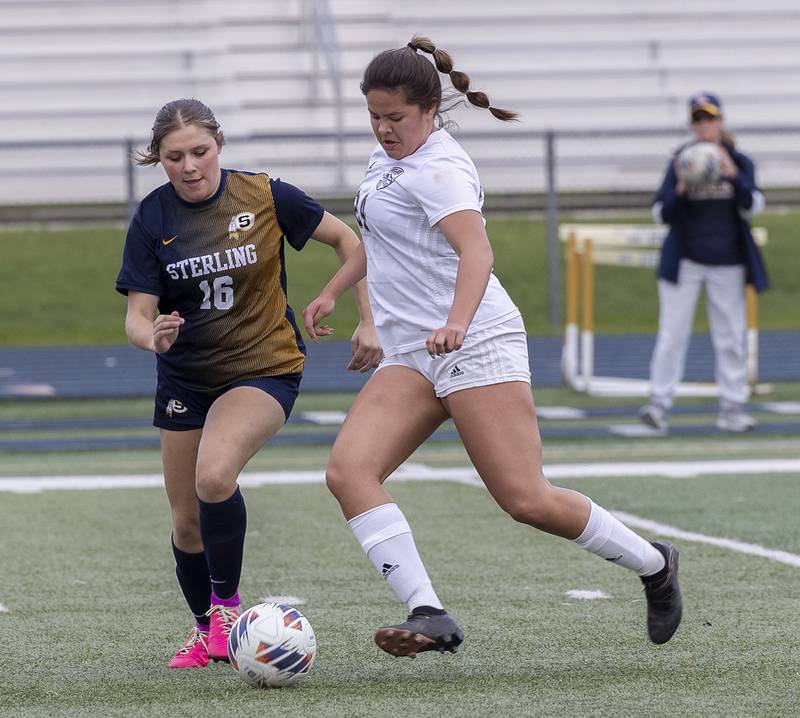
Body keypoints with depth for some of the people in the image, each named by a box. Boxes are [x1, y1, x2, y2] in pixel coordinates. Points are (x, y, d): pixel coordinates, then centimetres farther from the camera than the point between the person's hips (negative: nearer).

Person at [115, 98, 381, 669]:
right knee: (187, 524, 6)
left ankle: (227, 603, -9)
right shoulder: (153, 218, -8)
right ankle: (205, 629, 32)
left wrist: (369, 320, -3)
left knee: (214, 475, -30)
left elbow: (346, 239, 1)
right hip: (185, 379, 4)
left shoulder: (264, 196, -12)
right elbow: (137, 316, -8)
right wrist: (153, 337, -32)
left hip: (265, 369, -3)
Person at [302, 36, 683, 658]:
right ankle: (430, 616, -24)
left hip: (474, 343, -9)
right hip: (411, 356, 9)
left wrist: (456, 321, -44)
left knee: (527, 500, -11)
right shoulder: (388, 158, 17)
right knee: (348, 471, -15)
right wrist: (332, 293, 37)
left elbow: (476, 248, -28)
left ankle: (654, 565, 14)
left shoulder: (437, 168, -12)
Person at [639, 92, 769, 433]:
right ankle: (659, 402, -4)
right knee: (672, 334, -5)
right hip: (684, 263, -1)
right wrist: (680, 190, -21)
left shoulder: (739, 163, 1)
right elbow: (661, 214, -2)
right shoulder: (680, 162, -1)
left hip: (727, 264, 1)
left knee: (732, 336, 4)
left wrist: (734, 176, -27)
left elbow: (752, 207, -11)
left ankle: (732, 408, 9)